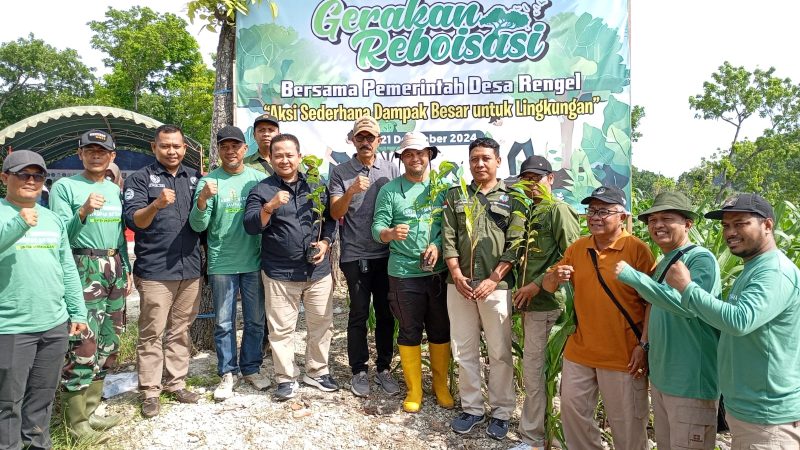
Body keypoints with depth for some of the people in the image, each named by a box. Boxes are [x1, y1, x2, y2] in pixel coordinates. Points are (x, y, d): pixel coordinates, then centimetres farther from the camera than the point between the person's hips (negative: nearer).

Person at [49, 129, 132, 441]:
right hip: (83, 269, -7)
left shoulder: (114, 189, 14)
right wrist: (83, 212, -26)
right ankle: (76, 423, 4)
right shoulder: (64, 187, -4)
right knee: (84, 346, -9)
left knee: (108, 343, 11)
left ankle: (89, 412, 25)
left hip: (114, 269, 7)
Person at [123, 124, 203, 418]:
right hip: (154, 270, -4)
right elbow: (133, 220, -10)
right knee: (152, 333, 2)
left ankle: (176, 382, 23)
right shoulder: (140, 179, -1)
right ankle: (150, 391, 13)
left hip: (190, 268, 4)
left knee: (180, 331, 12)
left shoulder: (194, 178, 12)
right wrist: (156, 205, -29)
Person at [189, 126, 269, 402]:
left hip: (254, 262, 2)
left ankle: (251, 368, 29)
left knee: (255, 321, 12)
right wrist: (202, 199, -25)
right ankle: (228, 373, 23)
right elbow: (198, 226, -8)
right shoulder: (209, 182, -3)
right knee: (224, 323, 8)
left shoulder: (259, 179, 2)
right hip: (222, 264, -2)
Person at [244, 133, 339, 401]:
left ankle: (317, 372, 29)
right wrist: (270, 206, -25)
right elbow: (250, 226, -8)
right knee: (281, 329, 4)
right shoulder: (262, 190, 0)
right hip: (279, 274, -3)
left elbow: (330, 218, 14)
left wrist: (326, 242, -4)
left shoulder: (316, 186, 9)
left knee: (321, 324, 11)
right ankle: (286, 379, 20)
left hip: (318, 270, 3)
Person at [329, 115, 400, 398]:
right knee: (359, 314, 6)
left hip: (386, 254, 2)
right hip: (355, 255, -2)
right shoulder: (340, 172, 1)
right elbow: (335, 213, -5)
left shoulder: (391, 170, 6)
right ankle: (359, 371, 21)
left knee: (386, 313, 10)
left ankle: (384, 368, 24)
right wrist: (351, 191, -22)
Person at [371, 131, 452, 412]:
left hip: (439, 271, 2)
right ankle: (413, 390, 25)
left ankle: (441, 385, 31)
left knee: (441, 330, 12)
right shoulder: (390, 190, 1)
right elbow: (377, 228, -5)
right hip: (404, 273, -1)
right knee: (409, 332, 9)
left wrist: (438, 246, -13)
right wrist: (391, 233, -27)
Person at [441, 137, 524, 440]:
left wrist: (493, 279, -11)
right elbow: (448, 239, 6)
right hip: (459, 285, 3)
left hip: (496, 285, -2)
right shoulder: (456, 196, 12)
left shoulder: (512, 197, 5)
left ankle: (501, 412, 19)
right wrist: (457, 276, -6)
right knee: (464, 350, 9)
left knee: (500, 352, 4)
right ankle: (472, 408, 23)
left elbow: (515, 244, -2)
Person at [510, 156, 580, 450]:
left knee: (534, 370, -3)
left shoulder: (558, 210, -9)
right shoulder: (530, 213, 16)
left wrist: (538, 285, -17)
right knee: (535, 369, 17)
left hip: (547, 304, -8)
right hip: (531, 304, 8)